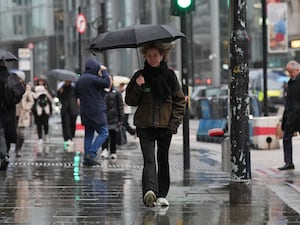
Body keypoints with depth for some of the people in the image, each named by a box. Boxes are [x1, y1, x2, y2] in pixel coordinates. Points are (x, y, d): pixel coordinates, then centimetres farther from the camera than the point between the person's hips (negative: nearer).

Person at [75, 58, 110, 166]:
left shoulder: (80, 79, 11)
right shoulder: (93, 79, -16)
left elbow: (76, 94, 21)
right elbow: (107, 83, -19)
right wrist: (104, 71, -7)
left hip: (85, 112, 8)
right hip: (96, 111, -8)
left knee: (88, 134, 11)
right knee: (104, 132, -2)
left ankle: (87, 158, 9)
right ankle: (91, 154, -13)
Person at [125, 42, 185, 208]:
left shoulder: (169, 75, 5)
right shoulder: (140, 76, 6)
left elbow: (180, 101, 8)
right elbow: (130, 101, 5)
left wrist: (175, 122, -2)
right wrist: (137, 87, -12)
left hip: (165, 124, 1)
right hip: (145, 125, -1)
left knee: (163, 159, 7)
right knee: (149, 159, -15)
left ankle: (161, 195, 15)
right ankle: (150, 190, -30)